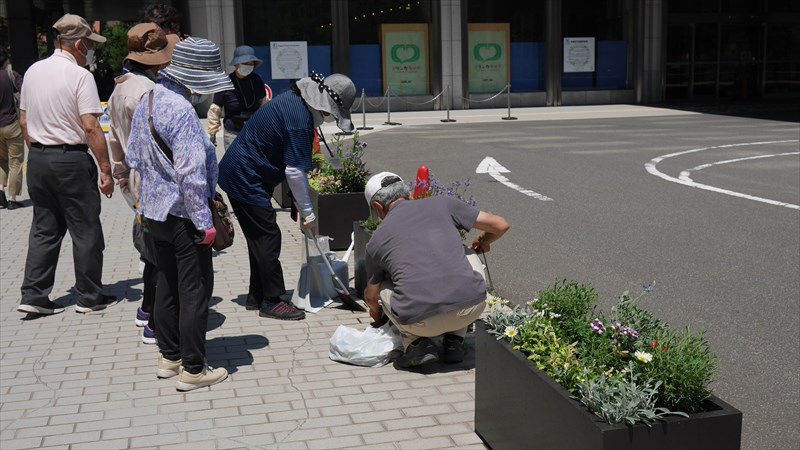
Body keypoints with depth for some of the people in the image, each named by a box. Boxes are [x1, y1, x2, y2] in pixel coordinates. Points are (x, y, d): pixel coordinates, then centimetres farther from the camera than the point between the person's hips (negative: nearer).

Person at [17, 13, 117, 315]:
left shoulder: (33, 72, 9)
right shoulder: (80, 75, -13)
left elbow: (24, 121, 14)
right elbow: (91, 127, -17)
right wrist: (106, 170, -14)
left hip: (38, 158, 7)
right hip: (71, 160, -7)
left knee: (44, 228, 14)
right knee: (86, 231, 5)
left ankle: (33, 296, 13)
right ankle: (90, 298, 13)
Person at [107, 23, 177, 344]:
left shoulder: (119, 89, 11)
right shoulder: (148, 92, -20)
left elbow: (115, 140, 18)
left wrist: (122, 177, 25)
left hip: (138, 186, 10)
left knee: (153, 250, 23)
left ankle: (147, 310, 36)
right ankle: (155, 325, 7)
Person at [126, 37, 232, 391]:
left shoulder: (147, 101, 7)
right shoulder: (182, 111, -22)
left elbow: (133, 158, 16)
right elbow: (191, 174, -25)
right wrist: (204, 223, -20)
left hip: (154, 211, 9)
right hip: (182, 214, -9)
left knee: (167, 283, 18)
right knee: (195, 289, 0)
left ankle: (169, 357, 29)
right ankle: (193, 369, 7)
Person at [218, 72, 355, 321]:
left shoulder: (294, 100, 8)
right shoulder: (300, 118, -24)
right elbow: (295, 171, -23)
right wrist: (307, 212, -14)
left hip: (238, 173, 10)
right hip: (245, 177, -10)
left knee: (260, 237, 14)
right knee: (268, 237, -6)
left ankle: (257, 296, 22)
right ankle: (272, 301, 1)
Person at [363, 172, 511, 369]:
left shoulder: (376, 240, 16)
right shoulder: (441, 204, 14)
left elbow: (371, 296, 32)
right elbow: (501, 225, 15)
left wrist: (376, 312, 57)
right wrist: (484, 241, 40)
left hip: (419, 321, 0)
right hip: (471, 308, 1)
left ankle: (417, 343, 11)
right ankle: (454, 340, 24)